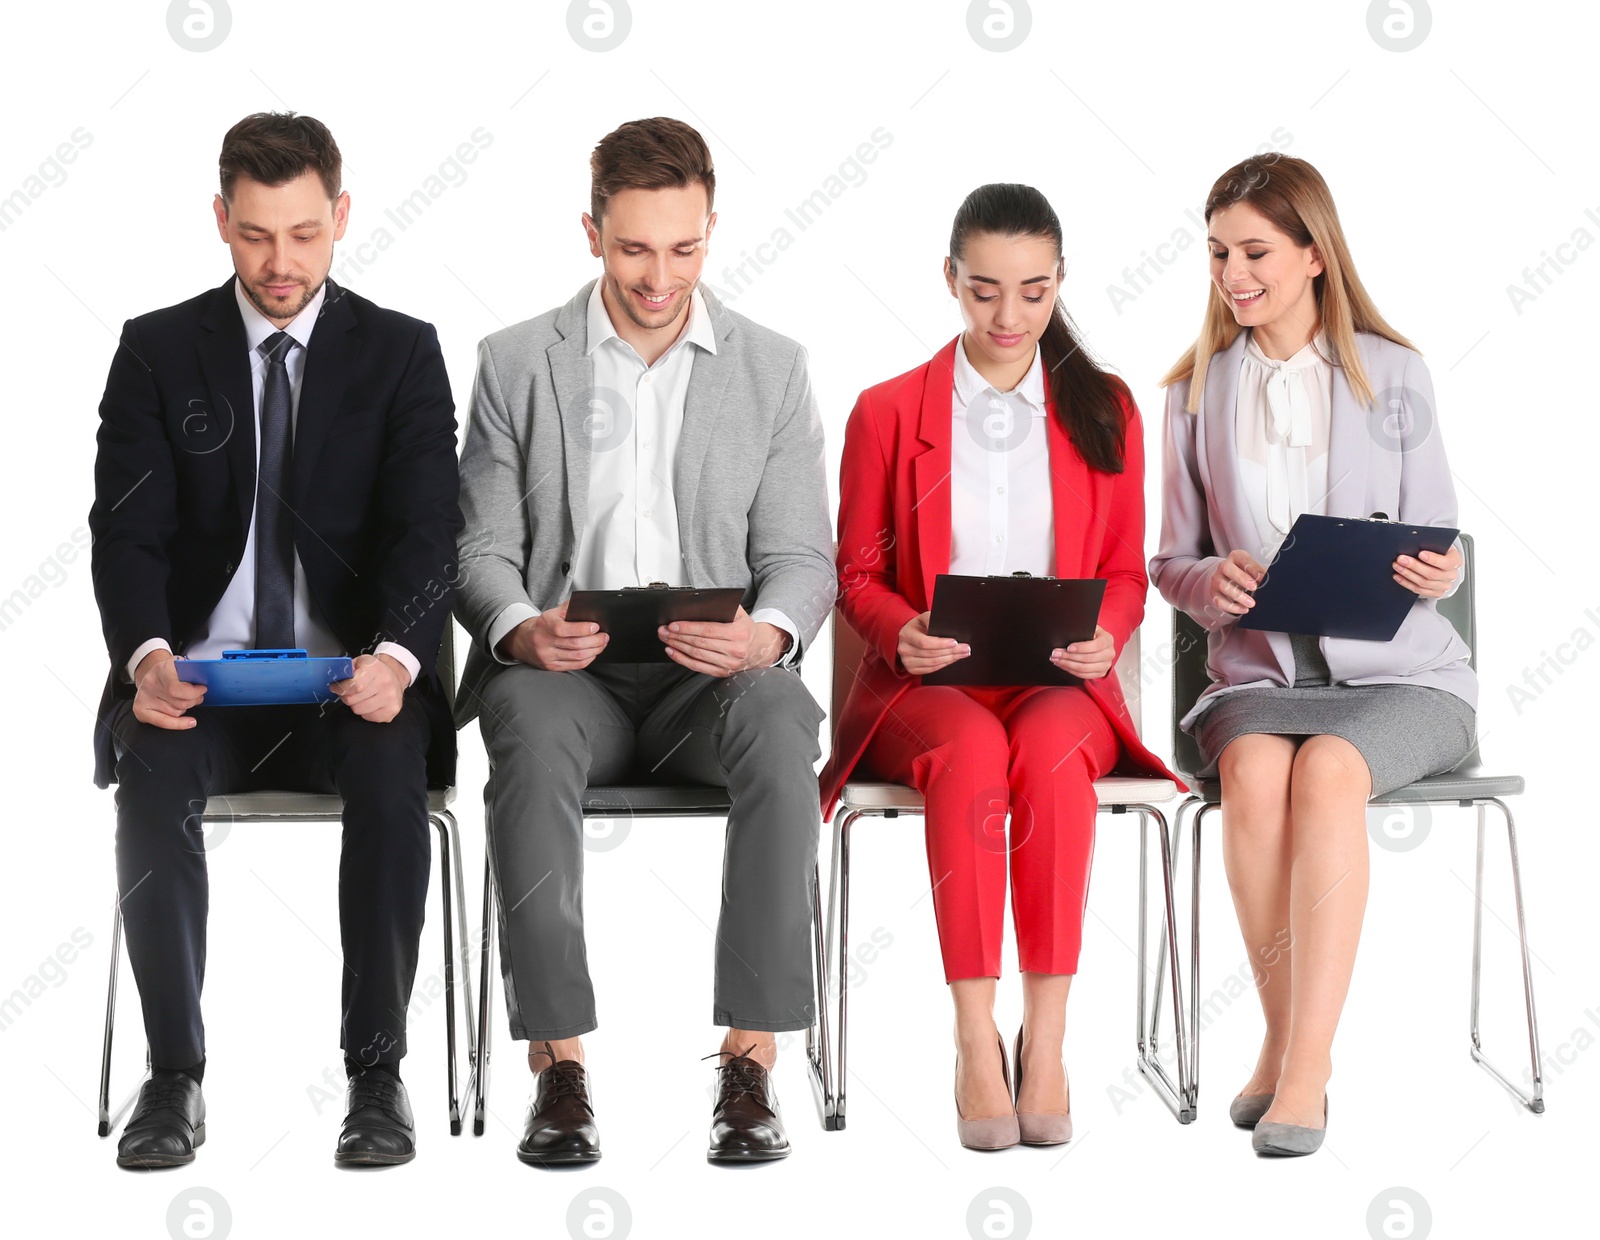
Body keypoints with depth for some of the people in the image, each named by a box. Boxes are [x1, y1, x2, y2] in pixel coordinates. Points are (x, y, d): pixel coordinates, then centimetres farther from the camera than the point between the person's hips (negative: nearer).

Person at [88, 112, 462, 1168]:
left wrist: (397, 656, -26)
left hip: (352, 677, 0)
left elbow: (425, 529, -5)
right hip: (200, 674, 1)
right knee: (152, 777, -32)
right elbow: (128, 528, -2)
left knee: (392, 777, -33)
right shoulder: (159, 351, 7)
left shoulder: (402, 353, 5)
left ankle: (377, 1071, -20)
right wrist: (147, 655, -23)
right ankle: (175, 1077, -20)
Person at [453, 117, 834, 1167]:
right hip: (563, 674, 0)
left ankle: (752, 1061, -32)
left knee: (780, 722, -35)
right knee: (529, 731, -36)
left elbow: (801, 557, 5)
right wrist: (521, 630, -18)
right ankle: (560, 1063, -32)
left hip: (708, 681, 0)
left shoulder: (773, 369, 9)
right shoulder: (518, 363, 8)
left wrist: (767, 635, -19)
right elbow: (483, 547, 5)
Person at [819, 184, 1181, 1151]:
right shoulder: (887, 413, 10)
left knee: (1049, 751, -36)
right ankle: (976, 1043, -35)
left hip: (1060, 685, 1)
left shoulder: (1106, 410, 14)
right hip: (928, 685, 0)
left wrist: (1104, 636, -10)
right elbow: (857, 574, 10)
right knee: (972, 749, -37)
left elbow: (1125, 574, 13)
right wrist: (903, 632, -13)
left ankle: (1047, 1040, -33)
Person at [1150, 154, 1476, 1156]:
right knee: (1255, 770, -33)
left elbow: (1433, 547, 8)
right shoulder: (1196, 390, 11)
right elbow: (1170, 560, 13)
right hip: (1257, 670, 2)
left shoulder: (1393, 376, 5)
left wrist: (1435, 576, -16)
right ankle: (1287, 1039, -21)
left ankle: (1306, 1069, -36)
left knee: (1329, 770, -34)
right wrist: (1210, 581, -10)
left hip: (1397, 670, -2)